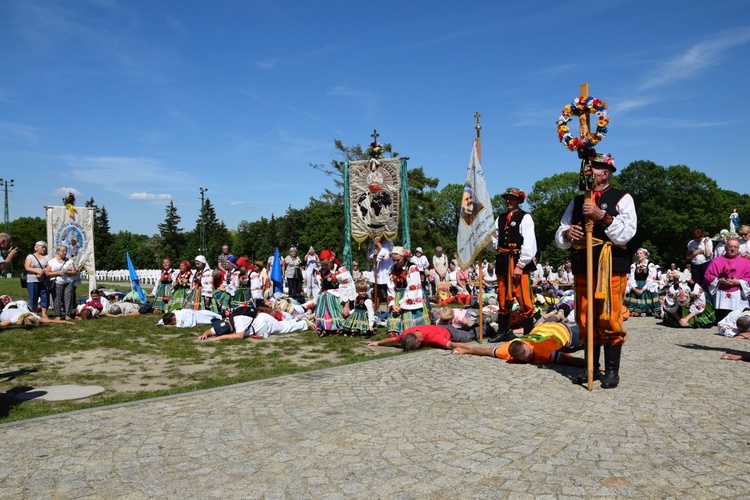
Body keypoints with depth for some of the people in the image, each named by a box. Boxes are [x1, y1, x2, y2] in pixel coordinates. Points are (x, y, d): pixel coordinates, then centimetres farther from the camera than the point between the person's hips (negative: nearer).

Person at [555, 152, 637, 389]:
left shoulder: (622, 198, 3)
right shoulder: (577, 201, 16)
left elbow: (625, 234, -9)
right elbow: (559, 239, 15)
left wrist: (602, 216, -19)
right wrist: (566, 233, -8)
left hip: (611, 266, -4)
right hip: (582, 266, 5)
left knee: (610, 320, -5)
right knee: (585, 320, 7)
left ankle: (612, 370, 7)